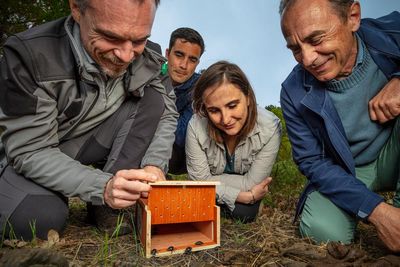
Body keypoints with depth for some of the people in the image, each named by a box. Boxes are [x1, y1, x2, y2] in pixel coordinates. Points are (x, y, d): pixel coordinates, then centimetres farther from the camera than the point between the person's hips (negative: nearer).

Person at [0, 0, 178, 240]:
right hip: (34, 157, -4)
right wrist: (102, 186, -40)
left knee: (153, 99, -18)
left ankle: (106, 207, -15)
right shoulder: (30, 55, -26)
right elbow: (31, 151, -26)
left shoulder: (146, 59, -14)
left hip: (95, 143, 4)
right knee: (37, 221, -33)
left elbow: (166, 113, -10)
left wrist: (155, 165, -29)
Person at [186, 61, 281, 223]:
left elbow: (252, 183, -25)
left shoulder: (269, 128, -33)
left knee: (243, 214, -23)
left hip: (246, 186, 0)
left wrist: (213, 179, -23)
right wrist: (246, 196, -28)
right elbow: (199, 180, -24)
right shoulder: (196, 126, -33)